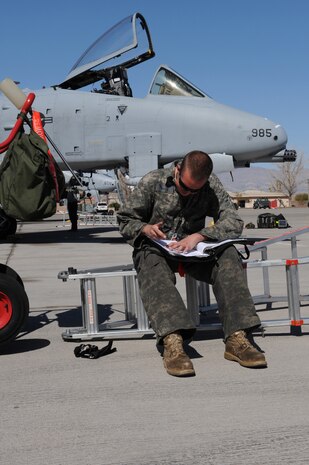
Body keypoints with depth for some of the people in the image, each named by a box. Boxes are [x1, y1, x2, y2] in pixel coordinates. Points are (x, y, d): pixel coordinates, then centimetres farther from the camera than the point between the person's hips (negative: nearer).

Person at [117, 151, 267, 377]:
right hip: (155, 248, -1)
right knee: (154, 269, -38)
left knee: (229, 256, -29)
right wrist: (145, 229, -20)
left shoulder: (212, 186, -1)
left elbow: (234, 223, -10)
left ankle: (237, 338, -36)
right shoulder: (153, 181, -4)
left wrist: (199, 235, -25)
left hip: (193, 250, 2)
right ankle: (173, 343, -54)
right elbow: (125, 221, 3)